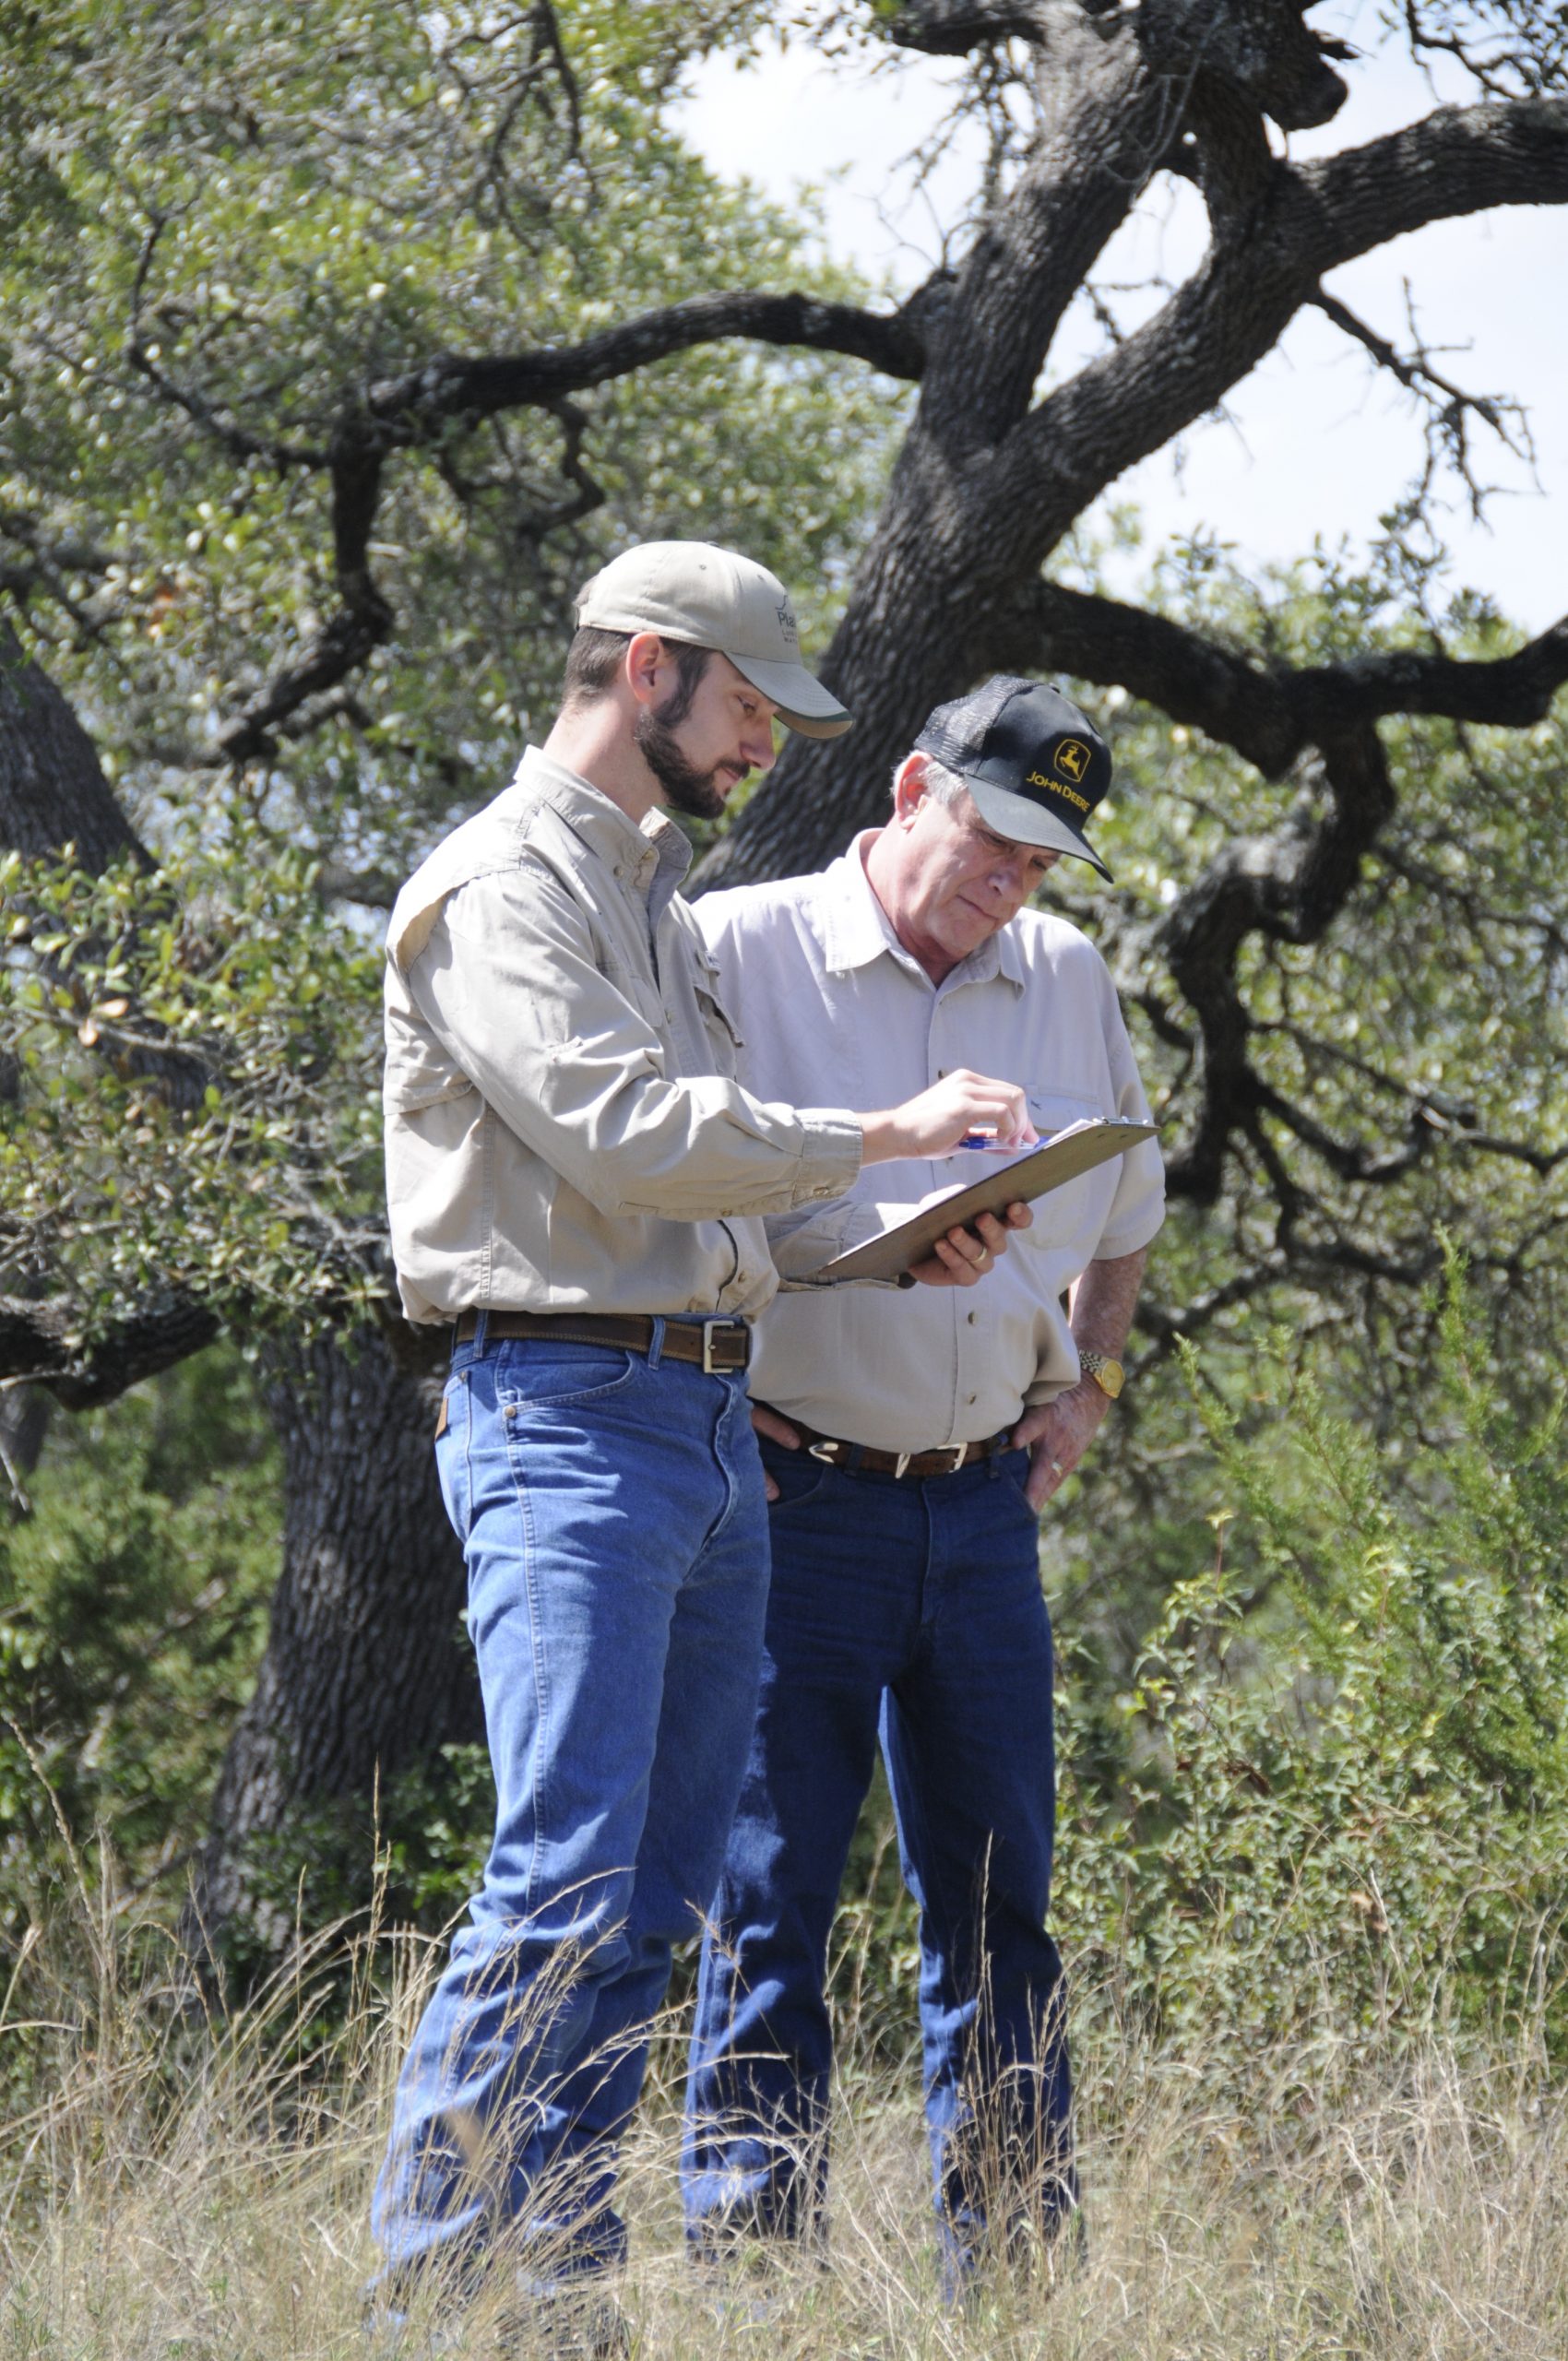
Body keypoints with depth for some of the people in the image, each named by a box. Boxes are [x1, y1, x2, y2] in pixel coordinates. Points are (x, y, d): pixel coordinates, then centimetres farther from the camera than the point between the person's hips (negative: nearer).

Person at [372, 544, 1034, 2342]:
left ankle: (560, 2275, 9)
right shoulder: (505, 882, -5)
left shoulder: (658, 895, 24)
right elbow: (621, 1134, -18)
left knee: (658, 1895, 6)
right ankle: (429, 2287, -14)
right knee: (566, 1884, -16)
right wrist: (885, 1135, -12)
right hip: (568, 1420, -9)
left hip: (710, 1425, 9)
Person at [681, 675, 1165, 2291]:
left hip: (984, 1502, 5)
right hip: (797, 1489, -5)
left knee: (996, 1891, 7)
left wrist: (1090, 1380, 14)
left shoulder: (1067, 980, 11)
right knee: (770, 1892, -3)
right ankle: (748, 2262, 2)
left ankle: (1012, 2266, 12)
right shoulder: (741, 949, -5)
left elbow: (1124, 1204, 26)